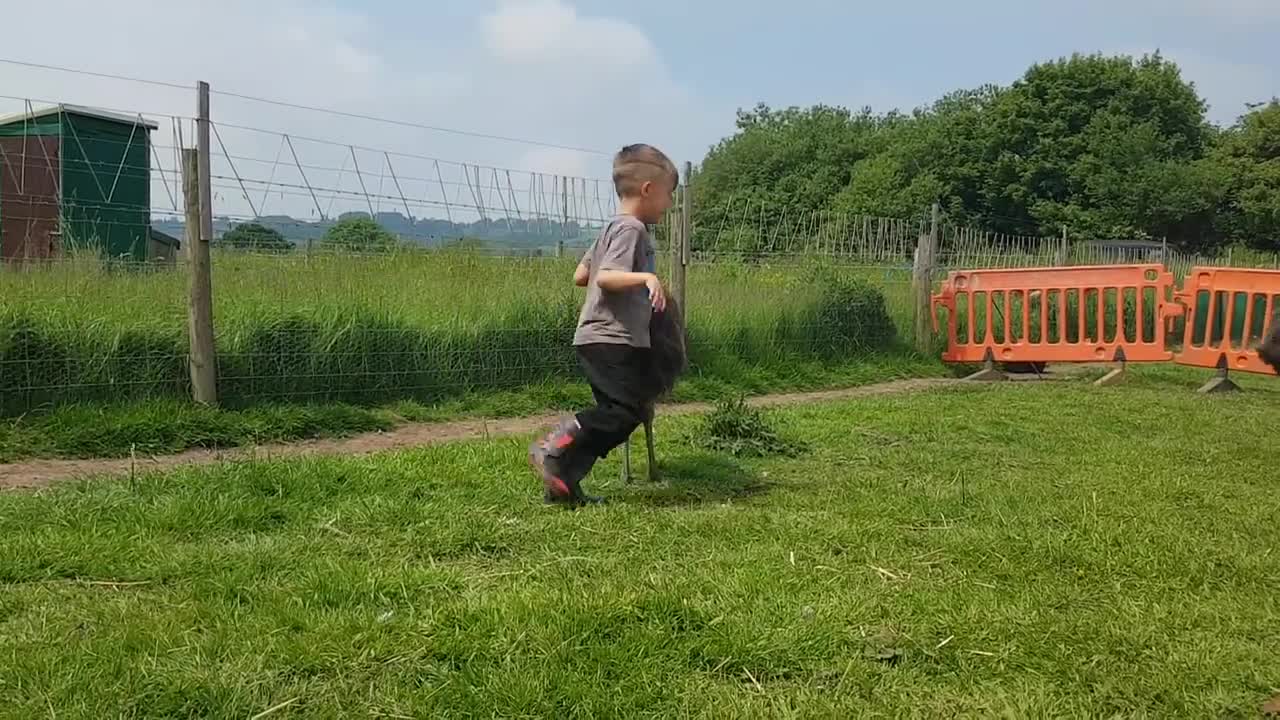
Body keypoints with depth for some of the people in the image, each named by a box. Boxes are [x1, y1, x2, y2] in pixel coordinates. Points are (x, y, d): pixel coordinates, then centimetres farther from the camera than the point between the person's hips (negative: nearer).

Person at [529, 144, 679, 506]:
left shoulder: (612, 228, 19)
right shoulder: (632, 229, -11)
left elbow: (579, 276, 21)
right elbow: (606, 276, -23)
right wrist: (645, 277, -36)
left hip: (598, 339, 11)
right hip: (613, 340, -11)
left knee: (614, 415, 10)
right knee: (629, 409, -13)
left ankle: (563, 480, 7)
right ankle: (555, 447, -14)